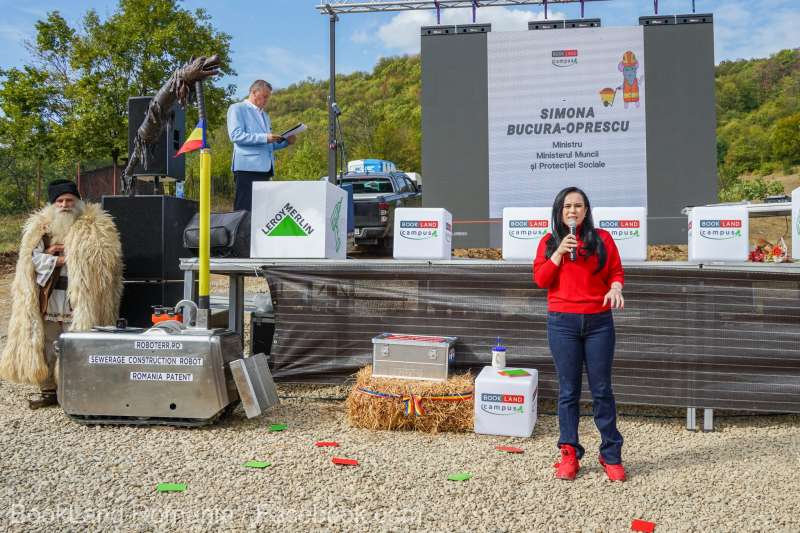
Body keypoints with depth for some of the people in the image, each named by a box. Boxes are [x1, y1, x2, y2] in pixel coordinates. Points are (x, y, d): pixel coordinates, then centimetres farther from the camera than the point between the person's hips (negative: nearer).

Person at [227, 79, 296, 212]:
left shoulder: (264, 115, 27)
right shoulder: (237, 108, 4)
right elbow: (235, 135, -11)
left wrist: (286, 142, 8)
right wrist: (264, 138, -18)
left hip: (265, 168, 7)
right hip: (248, 167, -7)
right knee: (245, 209, -12)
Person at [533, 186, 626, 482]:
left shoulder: (602, 238, 7)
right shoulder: (549, 241, 8)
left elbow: (616, 271, 8)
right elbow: (540, 280, 0)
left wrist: (615, 288, -13)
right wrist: (559, 251, -10)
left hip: (599, 322, 0)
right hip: (562, 323, 0)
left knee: (602, 390, 3)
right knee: (568, 390, 5)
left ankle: (611, 456, 14)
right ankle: (569, 454, 13)